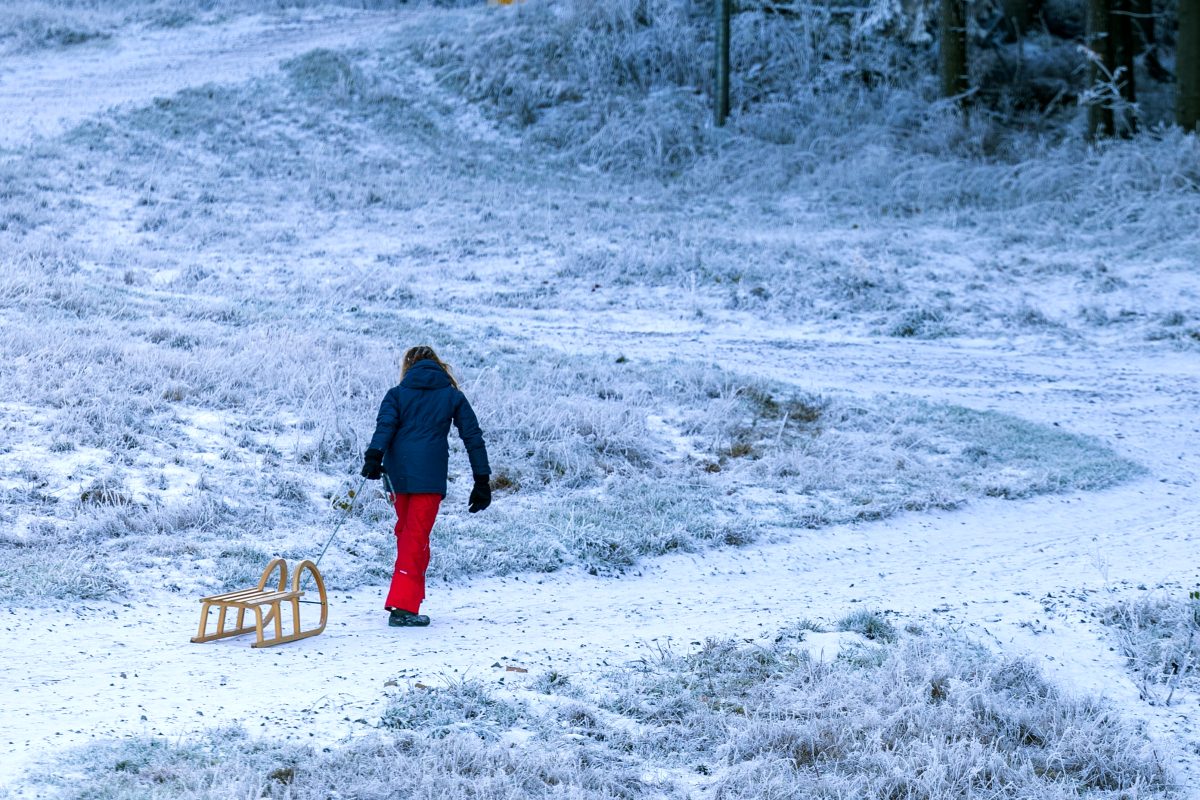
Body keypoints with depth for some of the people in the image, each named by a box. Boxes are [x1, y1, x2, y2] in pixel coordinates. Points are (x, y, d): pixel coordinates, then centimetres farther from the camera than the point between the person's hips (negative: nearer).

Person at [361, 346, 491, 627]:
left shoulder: (397, 394, 12)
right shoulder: (452, 396, 12)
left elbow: (385, 427, -6)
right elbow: (473, 438, 10)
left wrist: (374, 457, -18)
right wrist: (482, 481, 13)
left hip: (398, 474, 2)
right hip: (430, 477, -2)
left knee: (406, 533, 18)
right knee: (416, 539, -4)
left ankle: (406, 598, 22)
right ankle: (403, 607, -14)